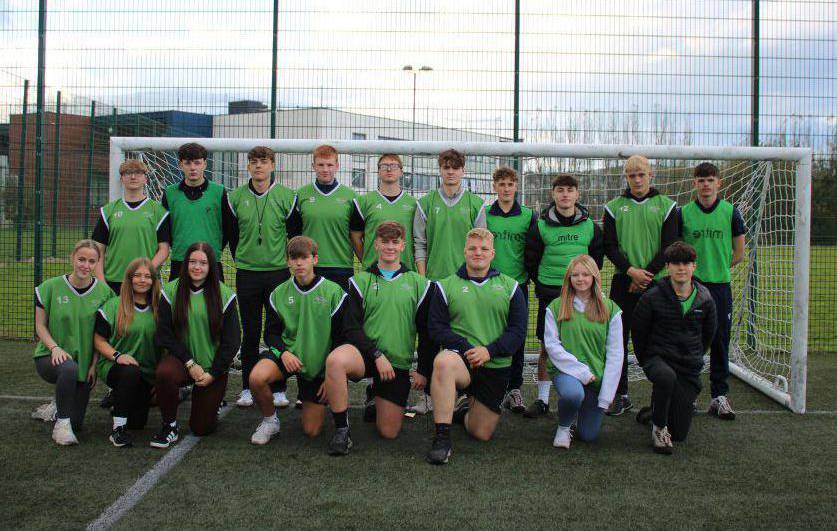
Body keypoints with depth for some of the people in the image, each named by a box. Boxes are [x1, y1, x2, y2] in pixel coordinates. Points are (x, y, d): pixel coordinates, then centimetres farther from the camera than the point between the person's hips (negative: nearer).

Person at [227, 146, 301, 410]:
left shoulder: (286, 197, 0)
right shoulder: (236, 197, 4)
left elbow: (296, 233, 5)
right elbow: (231, 234, 13)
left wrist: (287, 261, 6)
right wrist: (242, 259, 12)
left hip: (279, 272, -1)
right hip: (246, 274, 1)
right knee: (250, 333, 6)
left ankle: (278, 390, 11)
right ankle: (248, 388, 15)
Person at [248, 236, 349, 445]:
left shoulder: (333, 293, -8)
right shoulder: (279, 294, 1)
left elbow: (341, 338, -4)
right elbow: (271, 333, 6)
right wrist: (283, 352, -16)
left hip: (319, 364, -1)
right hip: (287, 353, 2)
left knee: (312, 431, -1)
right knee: (256, 377, -33)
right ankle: (270, 420, -4)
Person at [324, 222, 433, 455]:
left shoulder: (419, 284, 9)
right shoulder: (360, 281, 6)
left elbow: (426, 332, 10)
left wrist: (423, 370, 4)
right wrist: (377, 355, -15)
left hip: (399, 363, 2)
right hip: (365, 354, -1)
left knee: (389, 433, -1)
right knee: (335, 360, -38)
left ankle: (376, 399, 33)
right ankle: (342, 430, -22)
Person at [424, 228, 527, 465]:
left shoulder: (509, 286, 9)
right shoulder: (446, 286, 6)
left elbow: (518, 330, 2)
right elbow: (436, 326, -1)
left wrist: (489, 351, -14)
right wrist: (466, 348, -16)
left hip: (497, 366, 2)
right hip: (460, 357, -2)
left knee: (481, 434, 2)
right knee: (443, 362, -40)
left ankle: (466, 410, 39)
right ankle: (442, 437, -32)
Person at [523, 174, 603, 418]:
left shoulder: (589, 226, 3)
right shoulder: (541, 226, -3)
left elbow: (597, 257, 14)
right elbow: (531, 260, 6)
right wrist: (542, 283, 7)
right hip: (549, 294, -1)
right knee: (547, 347, 3)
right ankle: (542, 399, 12)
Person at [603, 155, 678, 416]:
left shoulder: (666, 206, 6)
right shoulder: (614, 207, 9)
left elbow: (670, 246, 0)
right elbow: (610, 246, 2)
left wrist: (647, 273, -10)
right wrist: (630, 270, -12)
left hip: (657, 282, -1)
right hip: (623, 282, 1)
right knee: (618, 339, 1)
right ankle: (620, 395, 10)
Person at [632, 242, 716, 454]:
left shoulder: (705, 299, 0)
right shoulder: (652, 298, -9)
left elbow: (708, 334, 17)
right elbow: (638, 332, 3)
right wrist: (646, 362, 6)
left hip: (690, 368, 3)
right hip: (658, 358, -3)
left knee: (680, 434, 0)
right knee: (666, 376, -42)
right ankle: (659, 427, -16)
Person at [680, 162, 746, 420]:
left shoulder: (730, 212, 2)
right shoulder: (684, 213, 2)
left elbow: (739, 253, 8)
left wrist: (718, 267, 5)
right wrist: (691, 269, 0)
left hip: (720, 285, 0)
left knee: (720, 341, 3)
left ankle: (720, 396, 11)